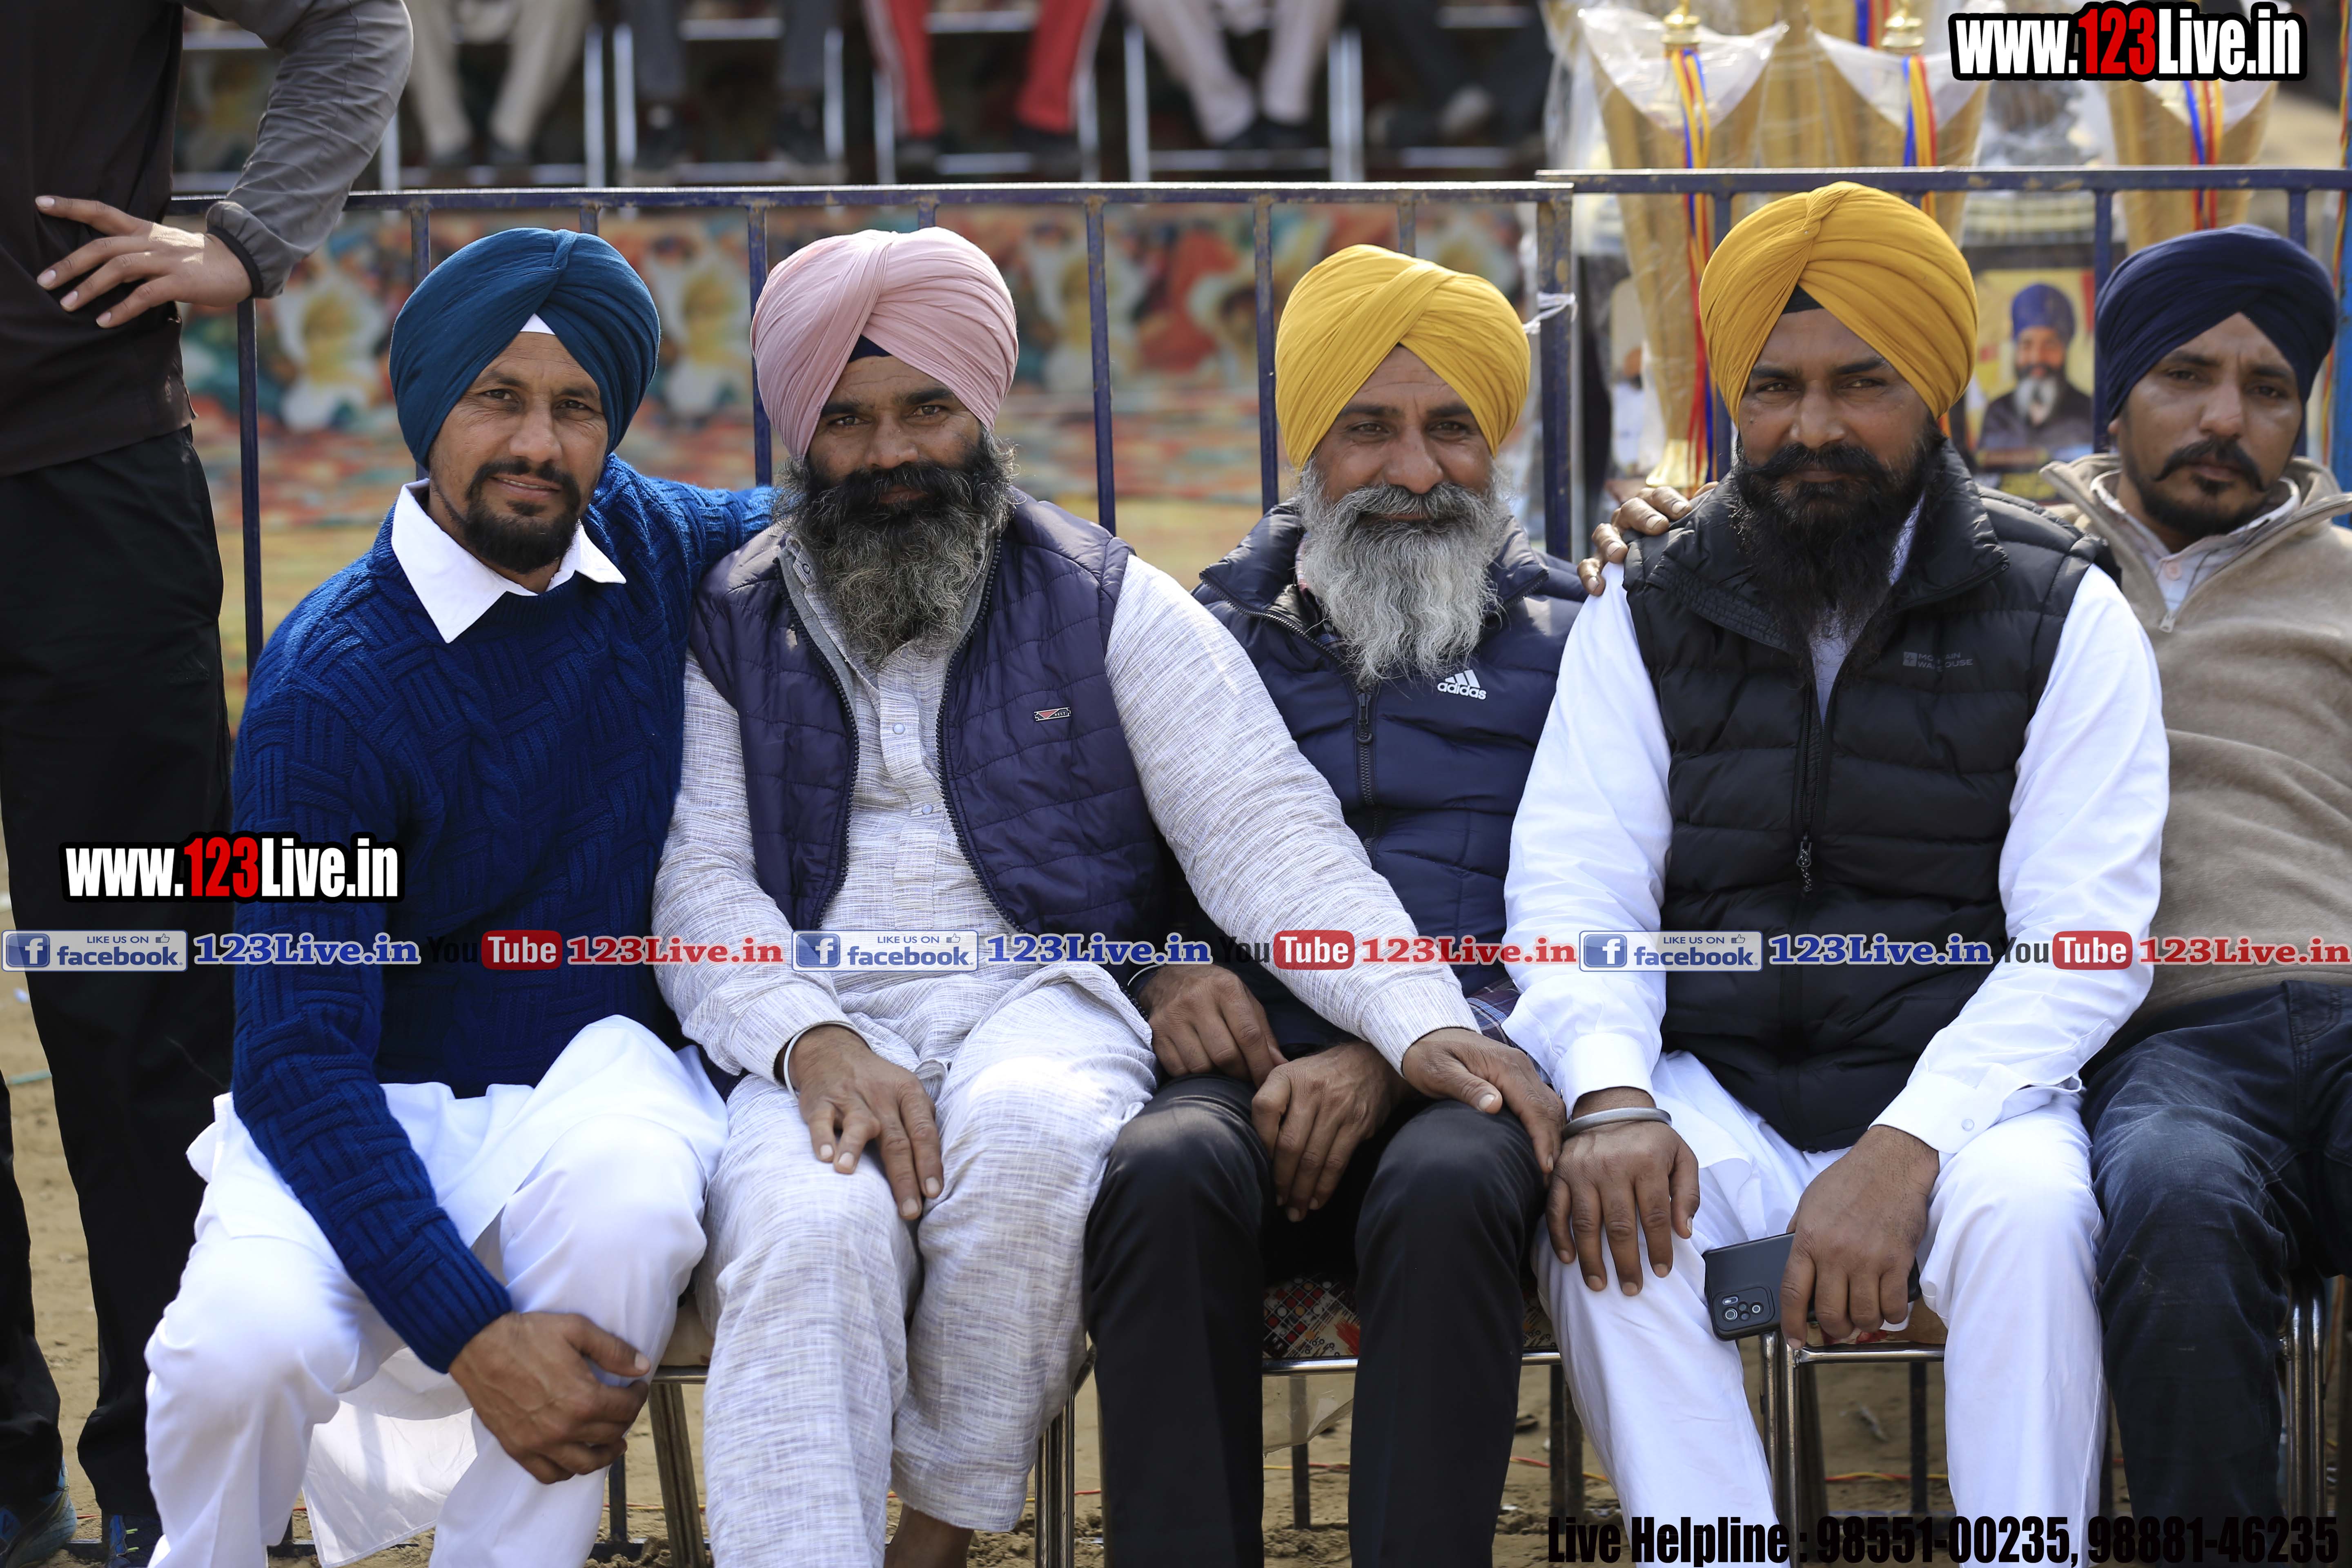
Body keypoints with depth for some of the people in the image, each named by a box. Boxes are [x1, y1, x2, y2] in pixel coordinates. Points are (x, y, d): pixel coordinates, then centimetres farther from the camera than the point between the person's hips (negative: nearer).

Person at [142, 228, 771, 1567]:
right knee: (245, 1347, -33)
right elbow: (300, 1058, -19)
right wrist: (473, 1336, -29)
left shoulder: (655, 542, 1)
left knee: (623, 1192, -35)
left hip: (599, 1068, 3)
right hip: (371, 1108, -3)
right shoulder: (328, 688, -14)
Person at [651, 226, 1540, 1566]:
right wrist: (811, 1040, -18)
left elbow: (1266, 832, 2)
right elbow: (698, 880, 4)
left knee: (1029, 1125, -37)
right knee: (808, 1232, -35)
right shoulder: (734, 635, 16)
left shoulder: (1106, 605, 13)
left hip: (1047, 999, 0)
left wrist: (1421, 1017, -16)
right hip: (823, 1035, 0)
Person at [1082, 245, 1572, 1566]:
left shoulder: (1566, 645, 17)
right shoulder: (1216, 637, 24)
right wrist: (1161, 972, -3)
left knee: (1445, 1187, -38)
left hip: (1468, 1080, -1)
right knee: (1167, 1172, -34)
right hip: (1252, 1072, 2)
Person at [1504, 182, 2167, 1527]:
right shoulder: (1647, 616, 10)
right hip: (1714, 1088, 2)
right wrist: (1613, 1101, -23)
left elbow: (2085, 944, -8)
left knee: (2028, 1211, -34)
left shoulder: (2063, 617, 2)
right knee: (1607, 1209, -30)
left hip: (1963, 1085, -1)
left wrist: (1905, 1149, -24)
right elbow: (1574, 890, 0)